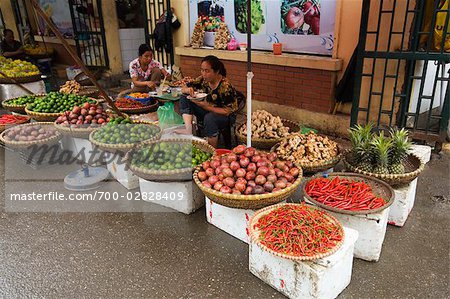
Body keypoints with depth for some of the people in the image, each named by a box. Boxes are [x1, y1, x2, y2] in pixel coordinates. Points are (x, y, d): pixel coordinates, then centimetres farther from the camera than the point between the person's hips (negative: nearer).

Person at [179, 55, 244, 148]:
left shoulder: (225, 86, -24)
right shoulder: (203, 79, -7)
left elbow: (227, 111, -23)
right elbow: (183, 88, 3)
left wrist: (206, 106, -33)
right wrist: (188, 90, -23)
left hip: (223, 117, -6)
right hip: (207, 111, 6)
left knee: (209, 117, -39)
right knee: (184, 98, -8)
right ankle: (188, 129, -23)